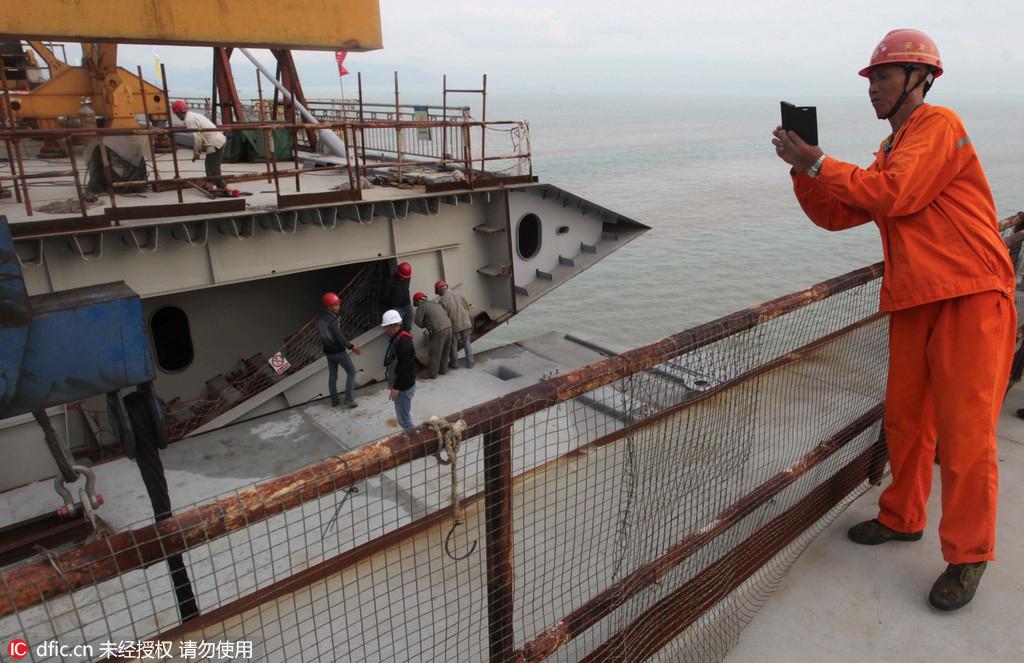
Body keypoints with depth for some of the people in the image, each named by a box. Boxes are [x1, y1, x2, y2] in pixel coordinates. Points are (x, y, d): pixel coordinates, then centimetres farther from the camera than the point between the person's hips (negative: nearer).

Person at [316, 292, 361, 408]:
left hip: (328, 351, 8)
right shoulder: (332, 320, -23)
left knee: (332, 375, 17)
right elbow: (339, 337, -21)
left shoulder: (320, 319, 4)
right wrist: (351, 346, -8)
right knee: (351, 372, 6)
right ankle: (349, 399, 4)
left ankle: (334, 401, 25)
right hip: (338, 352, -8)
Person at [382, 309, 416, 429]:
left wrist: (396, 387, -22)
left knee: (404, 418, -4)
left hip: (404, 387, -10)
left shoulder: (404, 341, -23)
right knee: (401, 416, 18)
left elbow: (405, 367, -25)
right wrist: (391, 382, 18)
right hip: (398, 384, 10)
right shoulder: (396, 338, 8)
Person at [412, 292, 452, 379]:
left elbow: (418, 322, -5)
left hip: (439, 331, -7)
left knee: (435, 354, 4)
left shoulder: (421, 307, 0)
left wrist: (424, 325, 18)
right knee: (445, 352, 20)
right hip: (448, 327, 7)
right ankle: (443, 370, 31)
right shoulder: (435, 303, 22)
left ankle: (433, 374, 11)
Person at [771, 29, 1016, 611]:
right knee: (906, 419, 13)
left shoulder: (939, 125, -6)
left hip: (971, 298, -8)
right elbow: (835, 215, 16)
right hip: (914, 303, 8)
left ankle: (968, 557, 10)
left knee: (964, 432, -4)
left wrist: (819, 162, -13)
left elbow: (893, 195, -20)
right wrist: (802, 169, 3)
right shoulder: (888, 155, 20)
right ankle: (902, 519, 30)